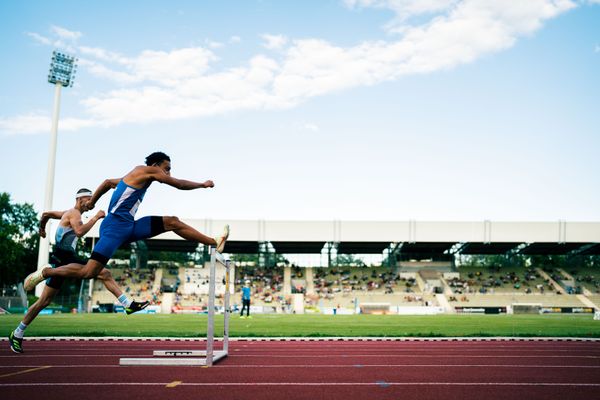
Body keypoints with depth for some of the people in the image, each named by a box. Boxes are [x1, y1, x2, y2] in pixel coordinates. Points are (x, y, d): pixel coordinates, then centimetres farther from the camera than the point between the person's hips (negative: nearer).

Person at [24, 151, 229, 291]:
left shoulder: (134, 176, 20)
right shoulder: (148, 170, -6)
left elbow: (108, 182, 31)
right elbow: (179, 184, -5)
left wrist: (92, 201, 36)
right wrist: (203, 184, 7)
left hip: (128, 227, 10)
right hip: (115, 227, -10)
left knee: (172, 222, 4)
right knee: (88, 272, -13)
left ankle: (214, 243, 4)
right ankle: (46, 272, 7)